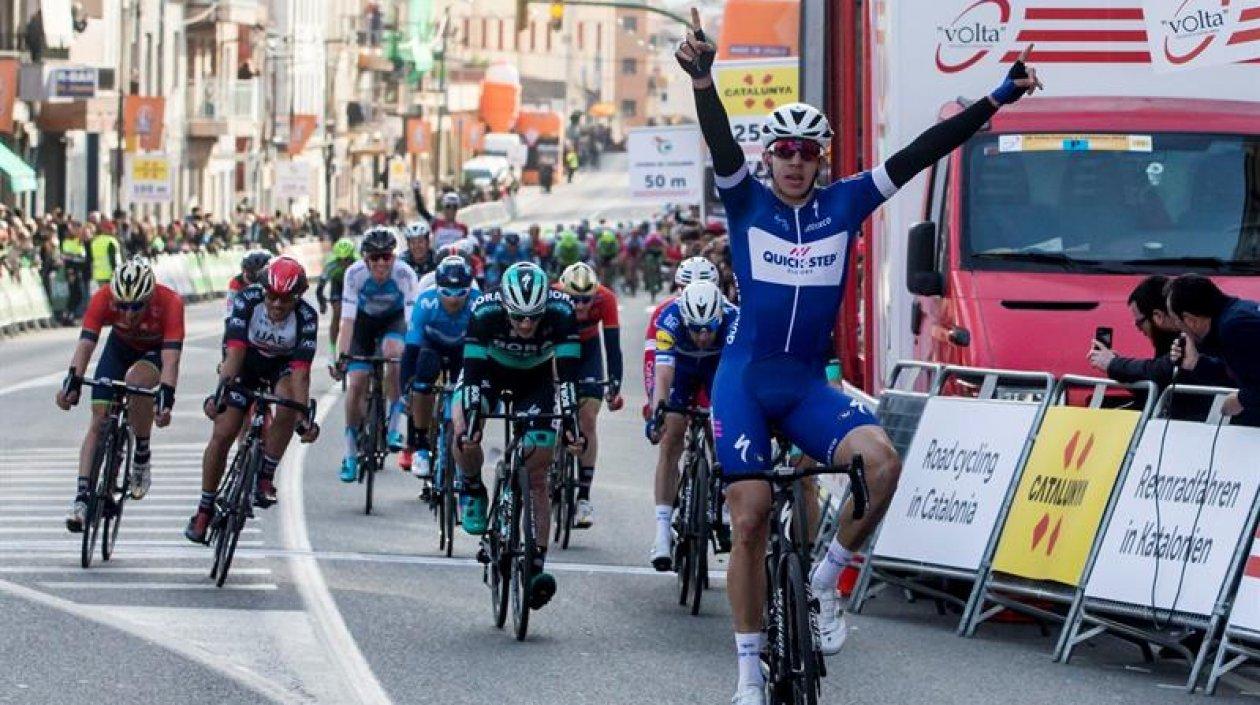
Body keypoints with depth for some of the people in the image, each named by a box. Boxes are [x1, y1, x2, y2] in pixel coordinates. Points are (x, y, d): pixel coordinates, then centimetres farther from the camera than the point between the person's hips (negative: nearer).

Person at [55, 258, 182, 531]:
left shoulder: (169, 303, -36)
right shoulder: (104, 298, -31)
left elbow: (171, 357, -43)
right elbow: (85, 343, -37)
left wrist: (165, 398, -57)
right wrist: (72, 382, -53)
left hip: (155, 352, -2)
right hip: (119, 347, 2)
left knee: (136, 380, -34)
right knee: (99, 421, -12)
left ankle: (142, 456, -12)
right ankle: (82, 497, -12)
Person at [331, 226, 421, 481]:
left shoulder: (404, 274, -31)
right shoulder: (355, 274, -29)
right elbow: (347, 320, -30)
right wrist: (341, 357, -39)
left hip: (394, 319, -1)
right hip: (364, 319, 1)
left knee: (394, 352, -33)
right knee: (356, 383, -10)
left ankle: (393, 428, -20)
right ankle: (351, 454, 4)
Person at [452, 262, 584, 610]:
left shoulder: (562, 313, -33)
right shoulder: (484, 312, -35)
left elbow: (568, 374, -30)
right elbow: (473, 372, -32)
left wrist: (570, 423, -40)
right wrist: (468, 423, -42)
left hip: (536, 378, 0)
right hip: (490, 369, 0)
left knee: (536, 476, -7)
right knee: (464, 436, -28)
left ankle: (537, 564, -5)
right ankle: (473, 490, 2)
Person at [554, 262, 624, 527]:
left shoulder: (605, 299, -32)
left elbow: (612, 344, -30)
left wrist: (615, 385, -39)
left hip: (588, 349, 0)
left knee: (588, 419, -11)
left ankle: (584, 497, -9)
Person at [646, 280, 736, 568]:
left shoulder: (733, 319, -38)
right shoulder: (670, 318, -39)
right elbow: (663, 375, -45)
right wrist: (657, 413, -59)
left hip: (719, 363, 1)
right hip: (680, 363, -1)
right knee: (670, 441, -11)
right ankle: (663, 530, -12)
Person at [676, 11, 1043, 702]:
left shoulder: (844, 203, 4)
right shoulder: (747, 201, -2)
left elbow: (920, 153, -1)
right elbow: (721, 146, -22)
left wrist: (997, 99, -6)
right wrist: (702, 80, -42)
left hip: (807, 385, 2)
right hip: (744, 379, -2)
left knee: (881, 459, -25)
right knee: (750, 520, -7)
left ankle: (825, 578, -4)